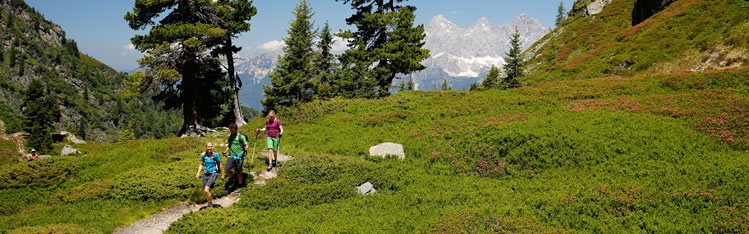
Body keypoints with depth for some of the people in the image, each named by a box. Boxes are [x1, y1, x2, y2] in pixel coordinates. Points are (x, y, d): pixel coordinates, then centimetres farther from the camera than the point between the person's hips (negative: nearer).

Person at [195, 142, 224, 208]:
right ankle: (210, 204, 34)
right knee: (208, 191, 12)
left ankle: (210, 204, -1)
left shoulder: (216, 155, -11)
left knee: (206, 190, -19)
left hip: (213, 174, -5)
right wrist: (198, 173, -1)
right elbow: (201, 164, 12)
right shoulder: (203, 155, -1)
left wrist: (222, 174, 4)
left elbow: (219, 165, -2)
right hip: (206, 174, 5)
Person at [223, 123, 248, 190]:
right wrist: (225, 152, 8)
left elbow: (246, 145, -4)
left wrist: (245, 149, -25)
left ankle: (240, 184, 20)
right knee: (227, 170, -12)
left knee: (238, 173, 0)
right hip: (231, 156, 4)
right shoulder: (229, 136, 10)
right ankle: (231, 178, 17)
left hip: (239, 156, -4)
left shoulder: (241, 137, -6)